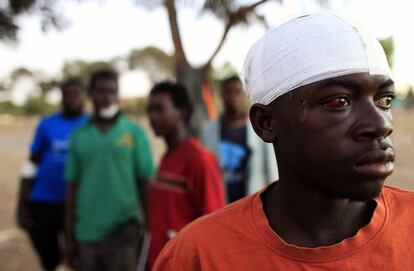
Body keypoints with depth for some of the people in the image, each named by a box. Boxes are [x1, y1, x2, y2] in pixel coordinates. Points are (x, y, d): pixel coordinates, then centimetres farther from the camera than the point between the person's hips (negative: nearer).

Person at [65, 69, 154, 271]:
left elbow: (146, 183, -1)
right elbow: (72, 187, 9)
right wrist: (70, 237, 9)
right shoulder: (79, 136, 6)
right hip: (86, 233, 3)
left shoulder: (135, 132, -2)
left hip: (123, 231, -2)